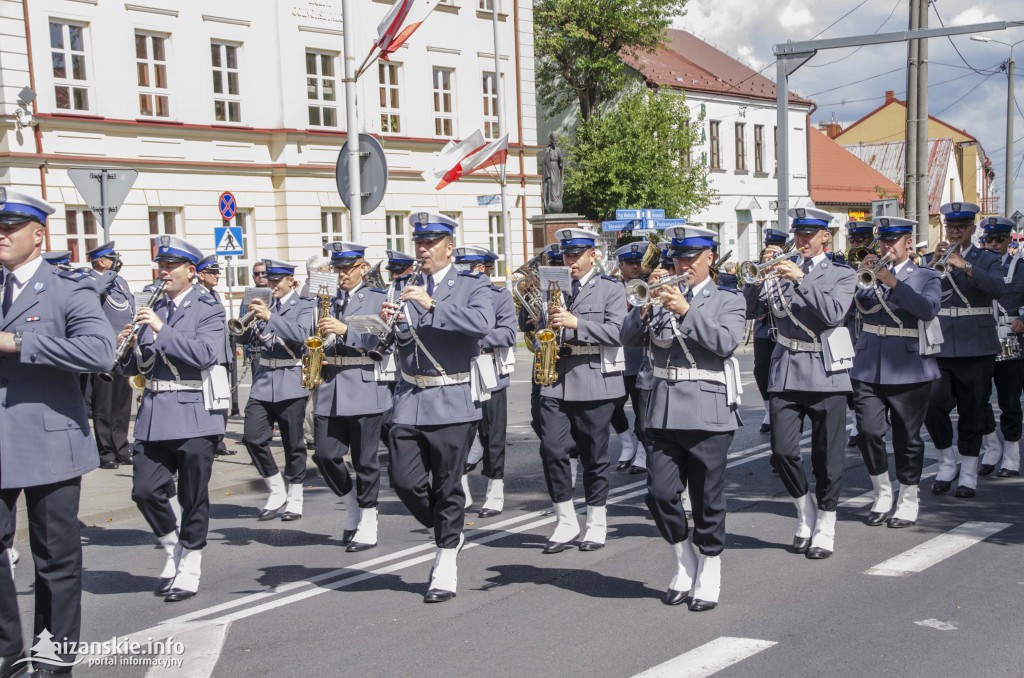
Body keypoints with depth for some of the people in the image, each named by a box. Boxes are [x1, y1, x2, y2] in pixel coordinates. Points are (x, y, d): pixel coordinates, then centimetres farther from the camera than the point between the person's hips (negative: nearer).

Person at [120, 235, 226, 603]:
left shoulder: (208, 309, -2)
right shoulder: (152, 308, 12)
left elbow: (205, 354, -19)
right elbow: (135, 365, 14)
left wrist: (161, 329, -22)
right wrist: (126, 348, -7)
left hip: (193, 415, -5)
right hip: (154, 414, 5)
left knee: (193, 497, 3)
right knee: (145, 490, 1)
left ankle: (189, 567, 18)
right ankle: (173, 549, 25)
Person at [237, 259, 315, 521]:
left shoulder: (304, 306, 0)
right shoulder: (264, 306, 14)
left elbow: (301, 335, -18)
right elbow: (245, 338, 10)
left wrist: (270, 316, -25)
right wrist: (250, 318, -9)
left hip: (290, 381, -4)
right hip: (263, 381, 4)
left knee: (293, 443, 2)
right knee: (252, 438, -6)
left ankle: (295, 499, 14)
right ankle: (277, 492, 10)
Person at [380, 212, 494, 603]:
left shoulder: (471, 286, 0)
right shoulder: (406, 288, 13)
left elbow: (483, 322, -20)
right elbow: (401, 342, 8)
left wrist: (432, 306, -26)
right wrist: (391, 322, -14)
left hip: (453, 401, -4)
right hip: (410, 399, 4)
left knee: (448, 486, 1)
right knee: (404, 481, 0)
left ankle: (446, 570, 13)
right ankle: (448, 534, 26)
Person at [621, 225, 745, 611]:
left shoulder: (728, 301, 5)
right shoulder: (664, 297, 13)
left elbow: (726, 342, -14)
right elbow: (629, 338, 3)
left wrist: (686, 311, -21)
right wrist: (646, 307, -14)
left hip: (708, 415, -3)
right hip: (665, 414, 3)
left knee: (707, 502, 3)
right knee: (659, 495, -1)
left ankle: (708, 580, 18)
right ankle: (685, 566, 21)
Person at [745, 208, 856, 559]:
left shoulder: (842, 274, 6)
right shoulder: (779, 270, 11)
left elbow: (834, 313, -14)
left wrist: (801, 279, -20)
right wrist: (758, 279, -15)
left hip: (825, 372, -2)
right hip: (785, 371, 2)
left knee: (827, 457, 2)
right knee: (782, 451, -5)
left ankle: (824, 531, 15)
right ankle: (805, 513, 19)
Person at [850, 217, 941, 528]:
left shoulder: (926, 277, 4)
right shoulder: (869, 273, 11)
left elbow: (929, 309, -17)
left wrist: (894, 283, -24)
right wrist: (858, 274, -14)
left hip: (908, 370, -2)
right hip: (868, 368, 2)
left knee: (907, 439, 4)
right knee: (868, 433, -5)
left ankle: (909, 502, 19)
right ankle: (882, 495, 15)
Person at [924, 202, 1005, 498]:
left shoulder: (986, 260, 5)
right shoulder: (934, 259, 11)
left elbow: (998, 289, -16)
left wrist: (965, 266, -25)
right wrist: (934, 263, -15)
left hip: (976, 348, -1)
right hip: (939, 346, 1)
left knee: (972, 412, 4)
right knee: (933, 406, -9)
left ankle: (969, 474, 15)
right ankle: (947, 463, 11)